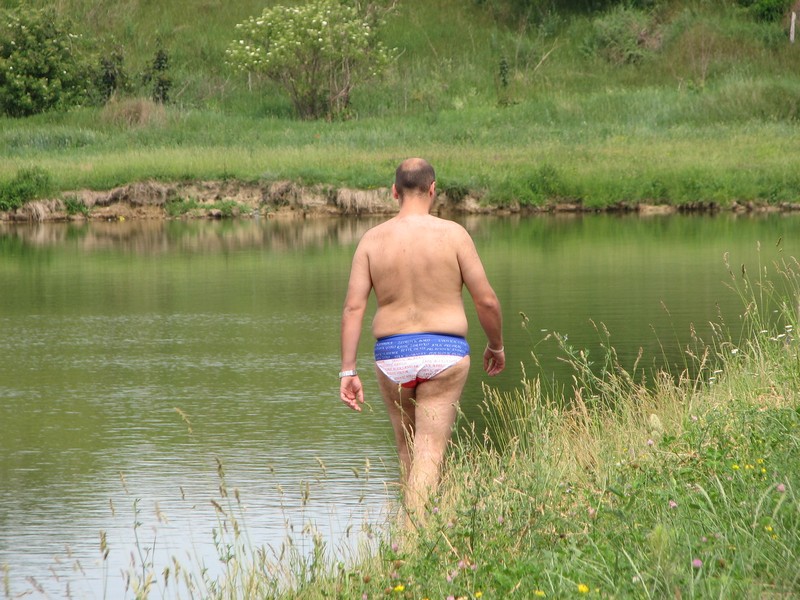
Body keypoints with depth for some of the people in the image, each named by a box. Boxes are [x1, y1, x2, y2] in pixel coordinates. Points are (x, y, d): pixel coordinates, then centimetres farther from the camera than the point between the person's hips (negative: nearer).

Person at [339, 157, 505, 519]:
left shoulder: (372, 239, 1)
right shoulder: (453, 234, -5)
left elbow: (353, 308, -4)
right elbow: (486, 300, -4)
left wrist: (348, 371, -2)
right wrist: (497, 346, 14)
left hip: (392, 357, 3)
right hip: (444, 354, -3)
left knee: (408, 452, 20)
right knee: (429, 453, -6)